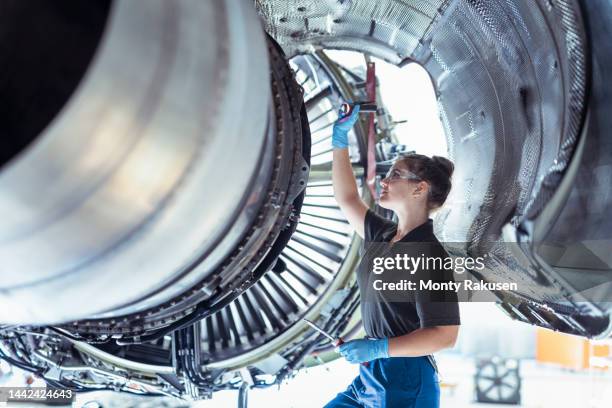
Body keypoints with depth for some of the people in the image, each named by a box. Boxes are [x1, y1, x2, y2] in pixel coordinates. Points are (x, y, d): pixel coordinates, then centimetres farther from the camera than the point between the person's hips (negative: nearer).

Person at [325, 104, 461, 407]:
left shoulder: (428, 254, -16)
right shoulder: (383, 236, 8)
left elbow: (444, 335, -20)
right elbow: (347, 199, 21)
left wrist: (379, 347, -25)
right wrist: (340, 138, 17)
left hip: (405, 382, -8)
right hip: (371, 377, 8)